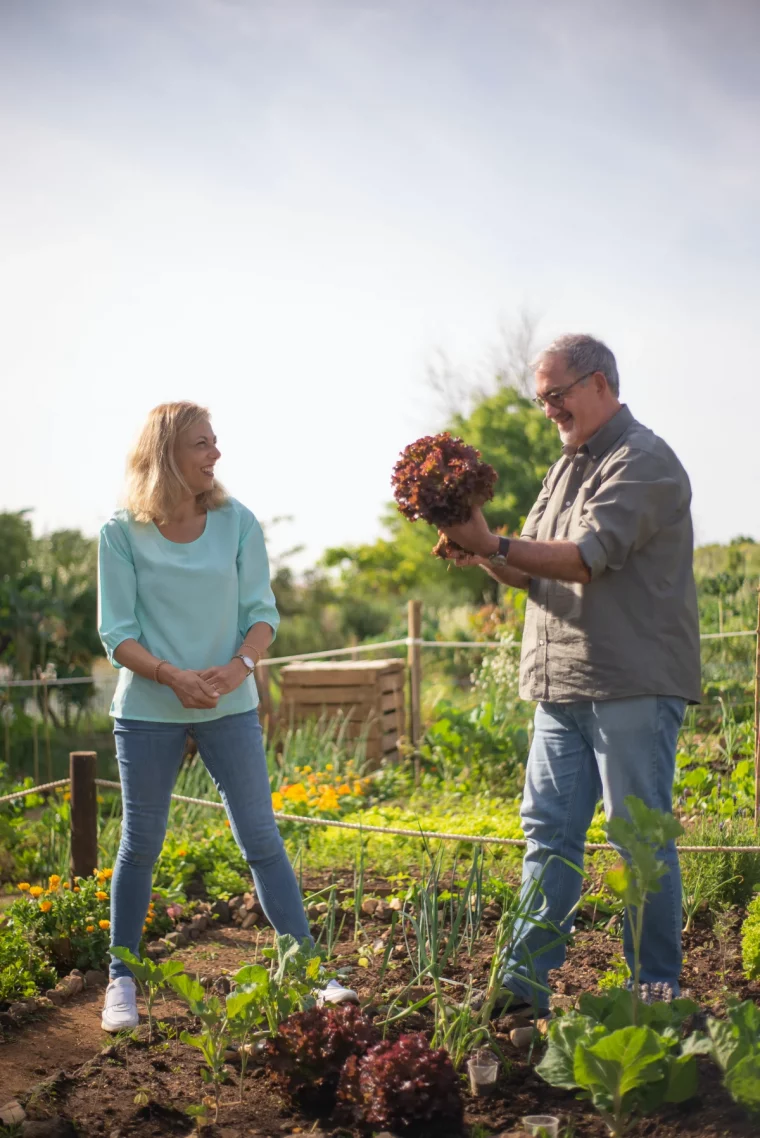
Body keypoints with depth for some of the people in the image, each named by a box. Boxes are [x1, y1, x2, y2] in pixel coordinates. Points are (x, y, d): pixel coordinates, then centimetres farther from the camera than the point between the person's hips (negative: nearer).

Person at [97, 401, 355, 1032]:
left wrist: (239, 667, -19)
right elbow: (117, 634, -6)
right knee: (140, 845, 9)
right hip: (148, 711, -1)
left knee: (262, 839, 4)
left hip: (229, 706, 1)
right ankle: (121, 981, 23)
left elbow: (263, 614, 1)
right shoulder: (122, 533, -6)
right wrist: (172, 676, -23)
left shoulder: (237, 522, -2)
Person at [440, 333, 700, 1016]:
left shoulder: (643, 461, -8)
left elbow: (588, 556, -20)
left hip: (633, 687, -9)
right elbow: (535, 572, 17)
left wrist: (494, 544, -23)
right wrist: (482, 553, -2)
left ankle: (656, 997, 8)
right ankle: (525, 986, 13)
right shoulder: (568, 468, 20)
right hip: (564, 688, 9)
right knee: (548, 831, 8)